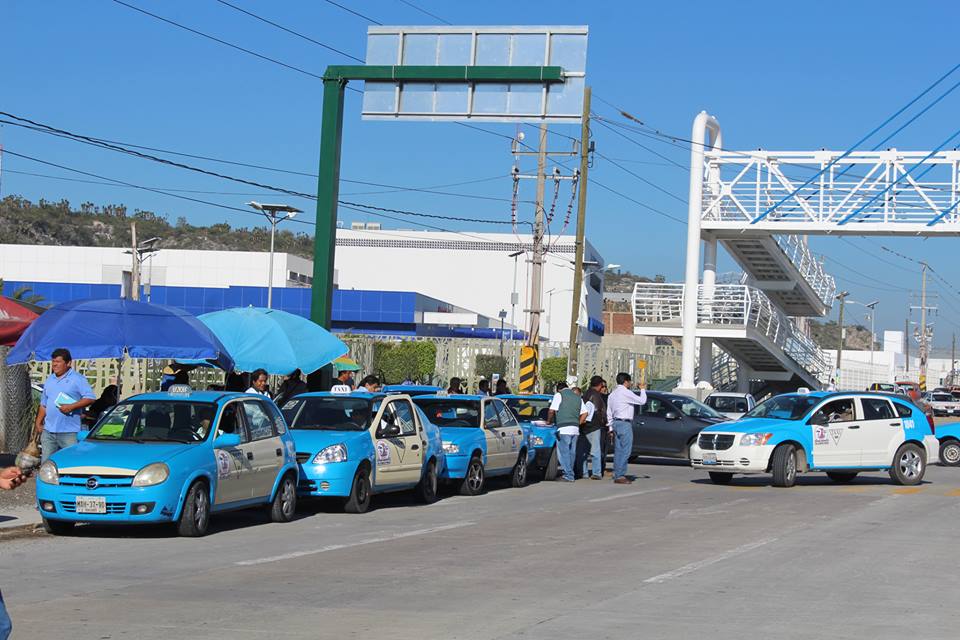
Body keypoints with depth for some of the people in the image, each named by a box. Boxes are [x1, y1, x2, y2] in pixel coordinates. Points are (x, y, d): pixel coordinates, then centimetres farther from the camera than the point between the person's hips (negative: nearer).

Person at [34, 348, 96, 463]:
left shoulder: (77, 379, -4)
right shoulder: (49, 380, 18)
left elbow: (90, 398, -12)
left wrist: (71, 406, -18)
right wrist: (38, 422, 16)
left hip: (69, 432, -7)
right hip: (48, 431, 7)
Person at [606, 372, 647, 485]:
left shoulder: (613, 394, 15)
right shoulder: (626, 393, -13)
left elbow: (609, 413, 17)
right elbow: (642, 401, -10)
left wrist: (611, 427, 21)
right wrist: (643, 389, 7)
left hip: (615, 423, 9)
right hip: (625, 424, -9)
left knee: (618, 450, 11)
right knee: (625, 451, -8)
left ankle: (617, 474, 11)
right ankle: (620, 476, -12)